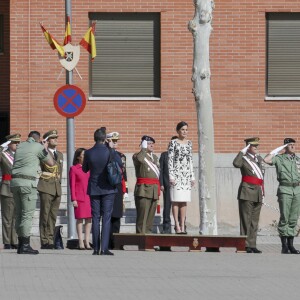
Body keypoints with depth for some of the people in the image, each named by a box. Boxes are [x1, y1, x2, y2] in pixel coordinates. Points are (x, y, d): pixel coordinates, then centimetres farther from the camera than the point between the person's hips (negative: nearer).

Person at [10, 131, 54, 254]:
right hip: (27, 182, -6)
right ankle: (25, 245, -9)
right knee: (27, 214, -6)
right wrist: (45, 149, 23)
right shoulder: (38, 147, 1)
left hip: (14, 181, 6)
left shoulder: (20, 146, 16)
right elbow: (51, 163, 8)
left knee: (19, 214, 11)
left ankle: (21, 244, 12)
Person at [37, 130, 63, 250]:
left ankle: (50, 240, 7)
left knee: (53, 217, 5)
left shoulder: (60, 155, 20)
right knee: (45, 215, -7)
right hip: (46, 187, -6)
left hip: (57, 189, 6)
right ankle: (44, 241, -7)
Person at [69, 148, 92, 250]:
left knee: (89, 219, 2)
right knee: (80, 219, -3)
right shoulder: (73, 169, 1)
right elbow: (72, 185, -2)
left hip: (89, 197, 5)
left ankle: (87, 241, 7)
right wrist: (73, 199, -9)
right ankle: (81, 242, 1)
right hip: (79, 198, -5)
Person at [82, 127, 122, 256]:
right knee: (106, 218, -1)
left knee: (95, 218, 7)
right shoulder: (109, 152, -11)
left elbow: (85, 169, 7)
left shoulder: (89, 153, -5)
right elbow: (120, 164, 2)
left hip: (94, 189, 2)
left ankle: (96, 248, 6)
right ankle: (104, 248, -9)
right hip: (108, 188, -2)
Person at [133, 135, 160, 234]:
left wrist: (158, 189, 20)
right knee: (142, 214, -10)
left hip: (154, 189, 7)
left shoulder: (155, 157, 22)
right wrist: (144, 148, -14)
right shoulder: (137, 156, -1)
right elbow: (139, 159, -27)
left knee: (151, 215, 8)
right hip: (143, 189, -7)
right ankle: (140, 233, -11)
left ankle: (148, 232, 13)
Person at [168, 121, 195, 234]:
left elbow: (191, 160, 16)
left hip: (186, 174, 5)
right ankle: (177, 226, -4)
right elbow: (170, 160, -5)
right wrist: (171, 176, -12)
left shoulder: (189, 143, 13)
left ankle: (183, 226, 6)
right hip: (176, 173, -5)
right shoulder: (173, 143, -2)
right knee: (176, 201, -5)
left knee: (184, 201, 4)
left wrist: (192, 177, 12)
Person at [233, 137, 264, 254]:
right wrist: (243, 151, -20)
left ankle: (252, 245, 11)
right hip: (247, 192, -7)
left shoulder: (259, 159, 18)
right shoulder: (244, 158, -3)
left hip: (258, 194, 7)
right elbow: (236, 164, -27)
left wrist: (262, 191, 20)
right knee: (246, 220, -6)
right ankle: (245, 245, -5)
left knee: (255, 221, 8)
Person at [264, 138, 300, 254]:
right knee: (284, 217, -7)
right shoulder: (279, 158, 2)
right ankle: (284, 246, -5)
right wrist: (278, 149, -8)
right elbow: (266, 160, -16)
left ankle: (290, 245, 8)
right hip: (284, 190, -5)